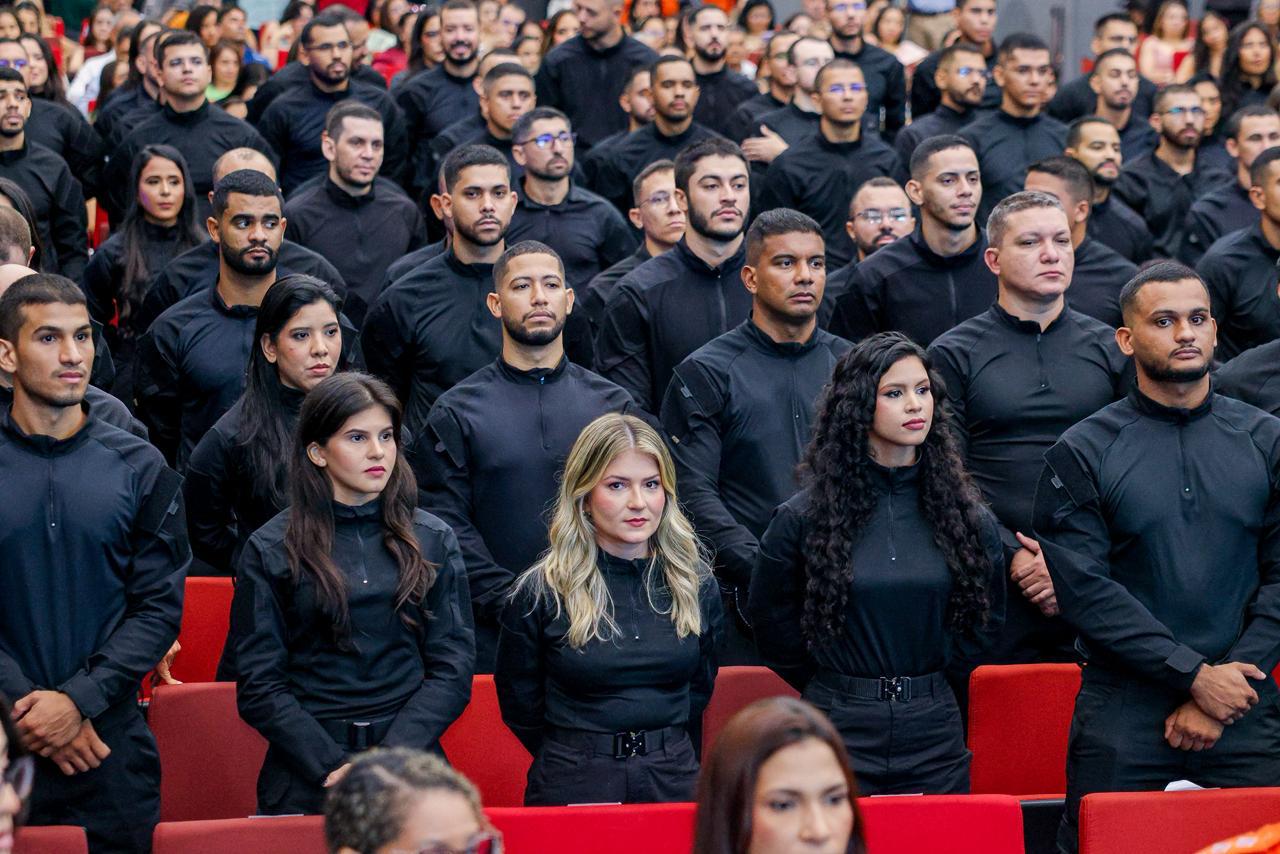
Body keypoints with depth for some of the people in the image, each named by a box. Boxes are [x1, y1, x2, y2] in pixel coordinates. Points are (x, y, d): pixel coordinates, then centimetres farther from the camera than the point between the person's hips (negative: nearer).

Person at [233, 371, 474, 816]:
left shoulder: (432, 541, 6)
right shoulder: (270, 551, 1)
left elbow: (453, 669, 1)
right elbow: (259, 687, -3)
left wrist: (389, 758, -12)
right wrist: (334, 768, -14)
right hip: (305, 778, -1)